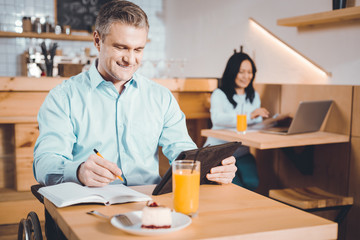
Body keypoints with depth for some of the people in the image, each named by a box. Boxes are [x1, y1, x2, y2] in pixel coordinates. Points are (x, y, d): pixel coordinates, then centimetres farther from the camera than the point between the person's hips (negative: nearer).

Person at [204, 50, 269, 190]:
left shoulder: (254, 96, 17)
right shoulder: (219, 94, -3)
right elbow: (217, 118, -24)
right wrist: (249, 115, -35)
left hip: (241, 152, 5)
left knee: (251, 183, -23)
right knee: (235, 185, -26)